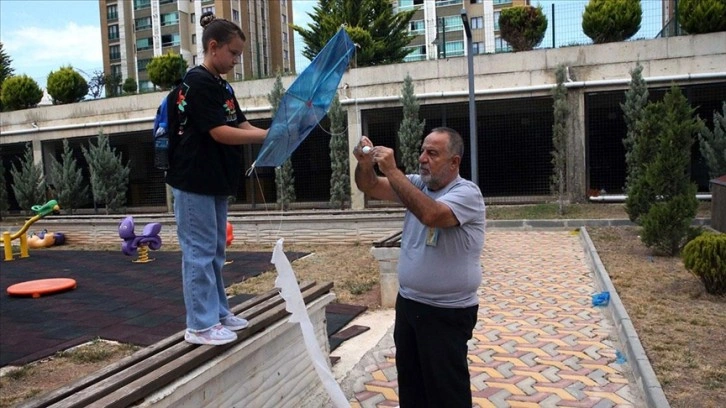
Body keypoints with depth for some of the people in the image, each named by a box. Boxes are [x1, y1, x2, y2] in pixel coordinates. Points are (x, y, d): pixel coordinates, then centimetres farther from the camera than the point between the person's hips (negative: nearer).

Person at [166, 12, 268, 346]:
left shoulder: (222, 86, 15)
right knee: (199, 251, -3)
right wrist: (267, 135, -20)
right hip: (195, 181, -9)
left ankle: (218, 312, 25)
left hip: (215, 181, 10)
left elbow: (241, 125, 11)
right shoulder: (197, 82, -13)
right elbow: (220, 133, -20)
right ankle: (201, 325, 5)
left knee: (215, 250, 14)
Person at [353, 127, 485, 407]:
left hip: (447, 313, -7)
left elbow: (430, 214, -35)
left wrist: (392, 171, -33)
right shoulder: (417, 184, 4)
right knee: (410, 384, 22)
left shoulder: (466, 193, -17)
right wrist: (365, 164, -20)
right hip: (408, 303, 7)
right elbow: (370, 187, 1)